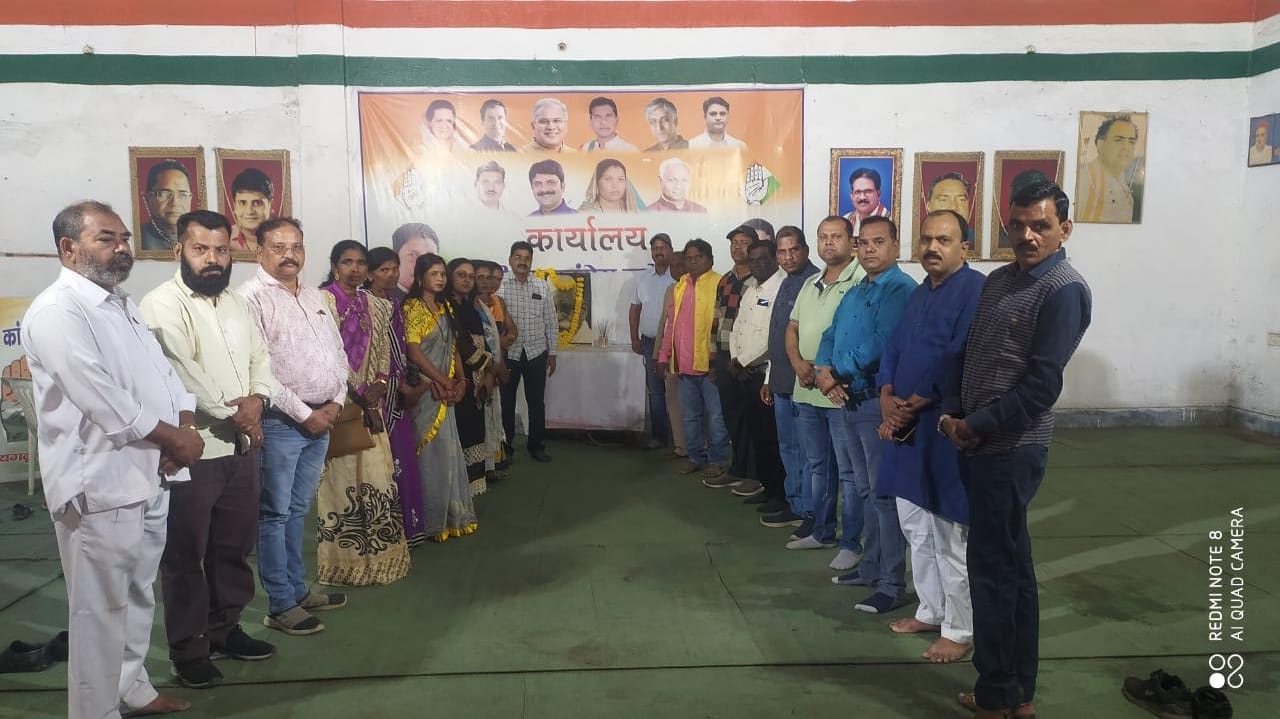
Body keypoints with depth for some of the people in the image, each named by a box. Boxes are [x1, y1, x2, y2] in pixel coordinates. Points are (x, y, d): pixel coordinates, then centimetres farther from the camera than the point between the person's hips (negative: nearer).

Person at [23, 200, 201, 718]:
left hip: (148, 476, 9)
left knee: (137, 596, 21)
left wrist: (185, 425, -4)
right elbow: (102, 400, -23)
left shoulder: (122, 304, 16)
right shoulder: (56, 312, -14)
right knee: (101, 609, 1)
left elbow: (162, 370, 15)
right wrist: (173, 437, -14)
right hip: (99, 484, -9)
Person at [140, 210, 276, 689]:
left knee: (234, 546, 16)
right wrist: (231, 412, -14)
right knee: (186, 555, 5)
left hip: (241, 447, 7)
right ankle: (188, 649, 17)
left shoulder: (236, 304, 13)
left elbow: (260, 357, 12)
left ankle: (224, 628, 32)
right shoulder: (161, 304, -11)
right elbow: (180, 373, -20)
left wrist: (258, 398, -8)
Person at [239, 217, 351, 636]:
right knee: (275, 514, 2)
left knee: (298, 510, 16)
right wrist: (304, 413, -14)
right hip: (280, 422, -7)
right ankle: (281, 605, 9)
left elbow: (338, 352, 17)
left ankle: (297, 589, 27)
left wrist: (336, 401, 1)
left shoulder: (315, 297, 14)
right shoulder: (252, 298, -10)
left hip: (322, 418, 7)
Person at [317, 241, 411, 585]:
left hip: (369, 402, 7)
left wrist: (379, 384, -3)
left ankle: (374, 555, 20)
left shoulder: (373, 304, 15)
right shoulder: (323, 300, -7)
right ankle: (343, 560, 5)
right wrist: (353, 392, -14)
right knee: (343, 476, -4)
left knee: (377, 474, 9)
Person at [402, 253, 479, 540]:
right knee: (434, 453, -3)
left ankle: (450, 514, 22)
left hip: (446, 391, 8)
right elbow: (414, 352, -17)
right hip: (426, 390, -7)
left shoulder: (444, 308, 14)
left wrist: (460, 380, 1)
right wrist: (444, 382, -14)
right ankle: (434, 520, 7)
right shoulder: (412, 308, -10)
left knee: (448, 452, 12)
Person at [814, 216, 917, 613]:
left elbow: (881, 346, -23)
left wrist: (839, 374, -9)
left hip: (878, 404, -9)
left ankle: (892, 586, 3)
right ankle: (871, 568, 30)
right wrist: (824, 372, -5)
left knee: (884, 495, -4)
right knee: (860, 491, 17)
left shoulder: (901, 290, -13)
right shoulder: (853, 293, 17)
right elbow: (830, 337, 16)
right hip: (846, 402, 9)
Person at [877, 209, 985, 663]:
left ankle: (960, 631, 14)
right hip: (906, 427, 8)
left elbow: (958, 363, -20)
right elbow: (893, 351, 13)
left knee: (950, 535, 0)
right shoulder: (919, 293, 15)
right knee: (915, 527, 16)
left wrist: (909, 407, -14)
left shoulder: (976, 289, -12)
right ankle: (931, 611, 31)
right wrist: (888, 404, -4)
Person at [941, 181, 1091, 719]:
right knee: (1011, 565, 15)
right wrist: (954, 415, 2)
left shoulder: (1064, 291, -11)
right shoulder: (999, 280, 14)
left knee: (993, 569, -2)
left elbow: (1042, 384, -17)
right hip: (985, 445, 8)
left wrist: (976, 427, -14)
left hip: (1011, 449, -8)